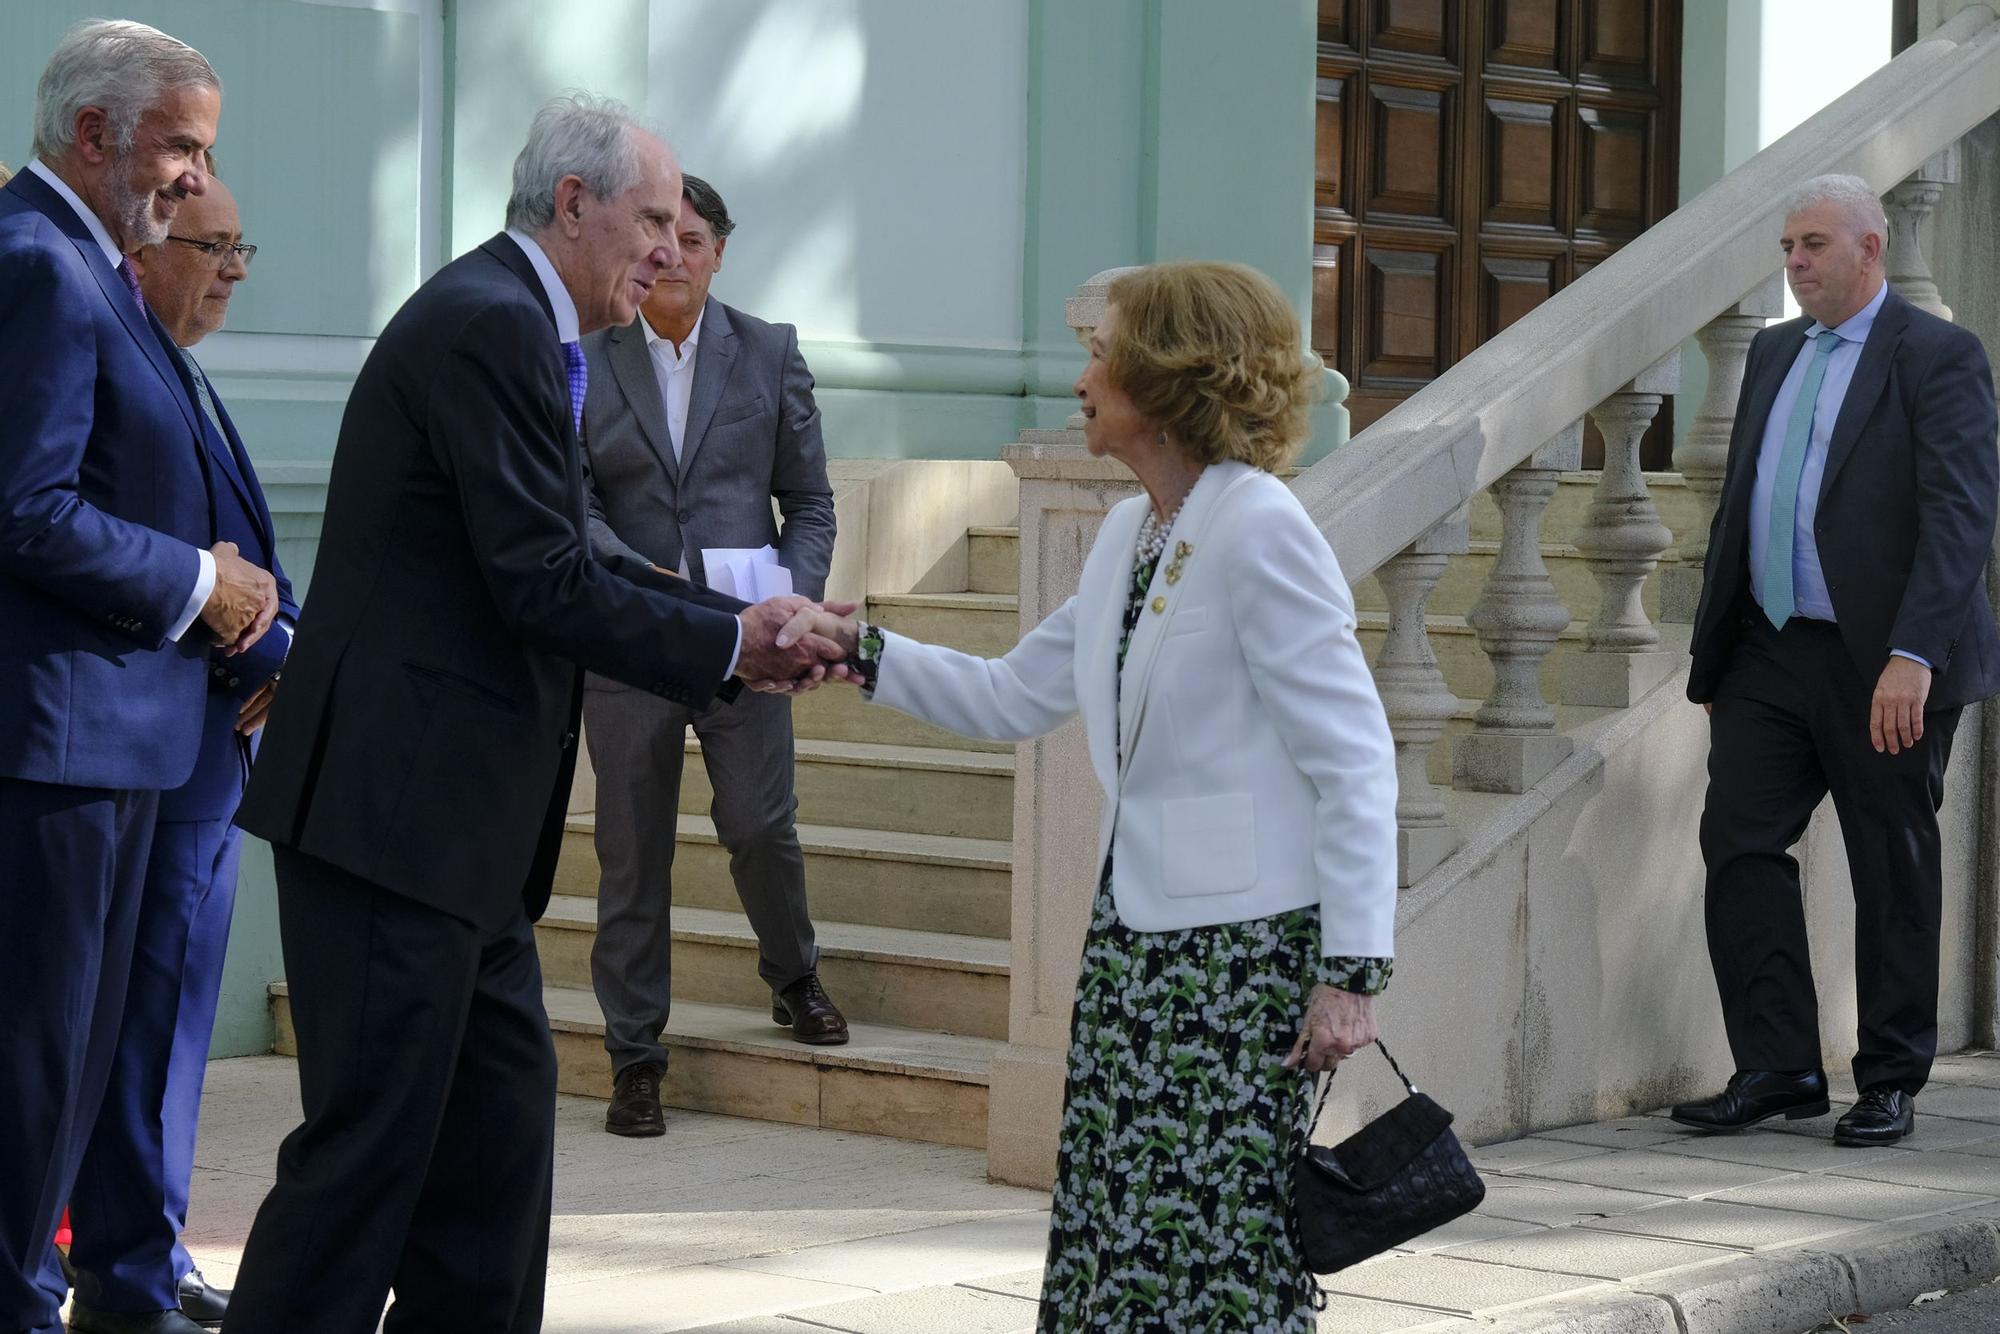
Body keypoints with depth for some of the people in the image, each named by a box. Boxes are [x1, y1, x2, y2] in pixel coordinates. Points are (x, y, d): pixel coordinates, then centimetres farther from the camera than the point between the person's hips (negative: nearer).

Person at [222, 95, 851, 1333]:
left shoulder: (510, 325, 17)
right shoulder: (492, 325, -15)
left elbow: (575, 563, 18)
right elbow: (548, 590, -19)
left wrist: (748, 620, 8)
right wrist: (730, 646, -9)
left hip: (456, 812, 11)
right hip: (395, 807, -11)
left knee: (502, 1114, 14)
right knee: (373, 1137, -7)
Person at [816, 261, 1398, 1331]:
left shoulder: (1258, 531, -14)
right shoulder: (1127, 533, 13)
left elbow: (1354, 762, -16)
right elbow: (1012, 696, 22)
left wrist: (1351, 971, -19)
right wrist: (861, 653, 10)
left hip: (1242, 949, -8)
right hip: (1133, 934, 8)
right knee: (1113, 1243, 8)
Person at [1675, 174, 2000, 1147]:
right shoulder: (1773, 354, 15)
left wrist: (1913, 656, -25)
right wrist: (1714, 656, 16)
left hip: (1884, 666, -6)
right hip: (1770, 655, 6)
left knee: (1894, 873, 4)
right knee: (1739, 843, -3)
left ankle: (1889, 1084, 15)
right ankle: (1777, 1068, 4)